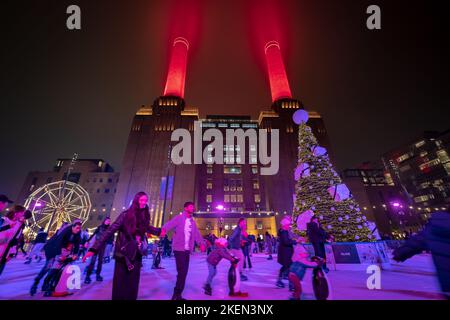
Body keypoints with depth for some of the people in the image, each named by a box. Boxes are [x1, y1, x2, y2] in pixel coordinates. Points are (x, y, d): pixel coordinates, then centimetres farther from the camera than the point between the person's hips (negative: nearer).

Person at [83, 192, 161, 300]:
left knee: (133, 283, 13)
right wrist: (94, 249, -23)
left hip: (137, 254, 4)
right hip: (124, 254, -4)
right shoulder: (126, 214, -15)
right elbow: (110, 230, -17)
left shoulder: (144, 216, -2)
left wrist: (159, 231, 10)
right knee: (120, 283, 7)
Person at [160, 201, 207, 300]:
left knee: (184, 272, 13)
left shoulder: (192, 222, 13)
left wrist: (202, 243, -11)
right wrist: (163, 230, -47)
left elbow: (197, 234, 6)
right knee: (182, 272, -6)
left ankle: (177, 294, 29)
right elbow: (169, 224, -24)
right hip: (179, 249, -7)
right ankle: (177, 294, 13)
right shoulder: (179, 218, -6)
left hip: (187, 250, 7)